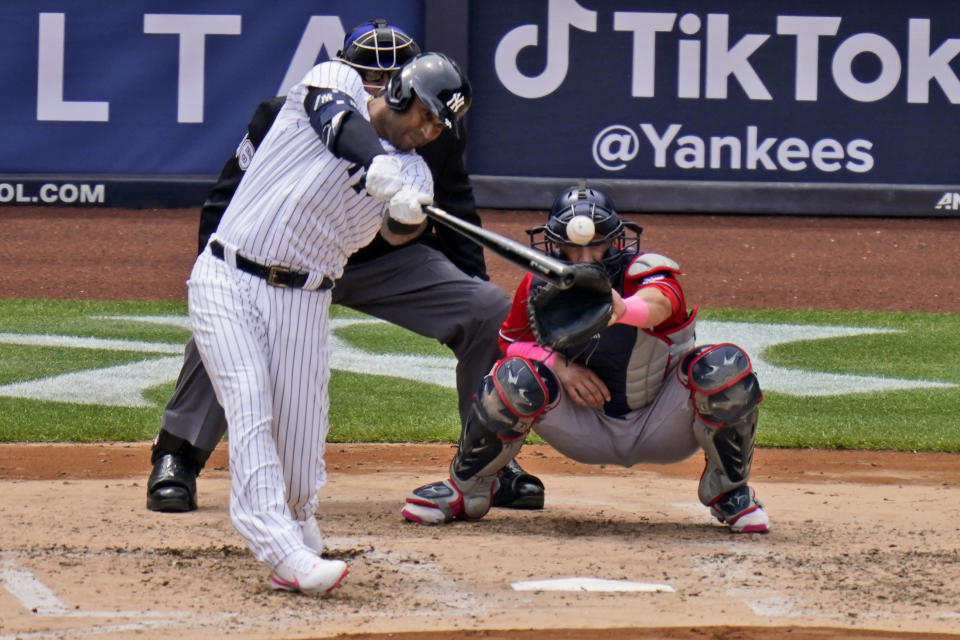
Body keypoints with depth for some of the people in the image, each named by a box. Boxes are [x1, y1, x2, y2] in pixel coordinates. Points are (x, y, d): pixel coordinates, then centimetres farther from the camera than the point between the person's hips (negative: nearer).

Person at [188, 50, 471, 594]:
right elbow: (341, 122, -24)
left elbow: (397, 231, -11)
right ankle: (283, 551, -27)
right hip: (228, 283, -4)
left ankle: (298, 534, 21)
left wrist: (408, 212, -35)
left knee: (301, 440, -3)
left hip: (303, 303, 4)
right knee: (251, 409, -17)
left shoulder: (414, 172, 8)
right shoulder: (336, 82, -1)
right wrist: (380, 162, -44)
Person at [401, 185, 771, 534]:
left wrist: (623, 310, -73)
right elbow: (507, 342, 3)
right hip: (587, 429, 2)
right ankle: (464, 490, -2)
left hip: (662, 427, -2)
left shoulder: (645, 272, -23)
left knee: (724, 367, -29)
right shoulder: (539, 288, -12)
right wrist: (559, 365, -18)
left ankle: (729, 490, -2)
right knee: (519, 376, -25)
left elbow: (657, 304, -48)